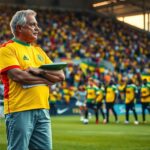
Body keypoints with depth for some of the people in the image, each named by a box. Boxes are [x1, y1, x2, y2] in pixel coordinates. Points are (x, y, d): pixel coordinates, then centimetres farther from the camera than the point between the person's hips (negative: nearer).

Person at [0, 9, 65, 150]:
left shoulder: (38, 51, 18)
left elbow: (60, 75, 10)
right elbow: (19, 76, -18)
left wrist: (40, 71, -9)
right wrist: (48, 79, -5)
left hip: (42, 110, 7)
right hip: (20, 111, -7)